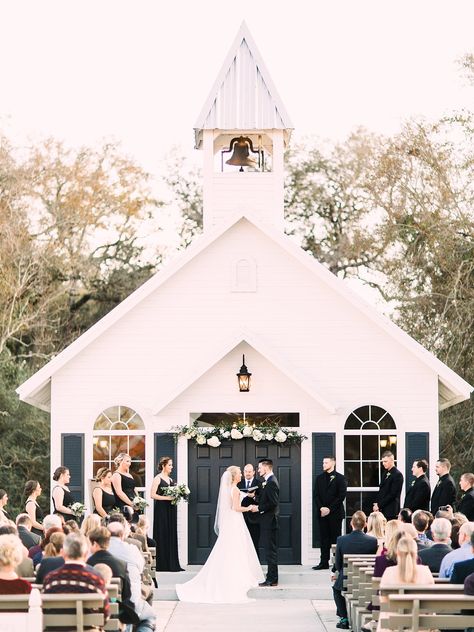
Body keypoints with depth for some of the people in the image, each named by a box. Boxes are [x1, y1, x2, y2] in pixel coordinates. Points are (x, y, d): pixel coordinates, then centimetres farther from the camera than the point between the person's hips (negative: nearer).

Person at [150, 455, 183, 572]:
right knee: (162, 536, -5)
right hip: (161, 509, -7)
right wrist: (167, 498, -18)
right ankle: (162, 565, -2)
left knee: (171, 535, 6)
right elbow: (153, 495, -13)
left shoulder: (170, 479, 15)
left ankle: (172, 564, 9)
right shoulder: (158, 478, -5)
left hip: (171, 509, 7)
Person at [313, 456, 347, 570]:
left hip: (335, 513, -4)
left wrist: (330, 509, -12)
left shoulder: (340, 478, 0)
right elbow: (315, 495, 10)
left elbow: (341, 496, -7)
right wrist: (321, 508, -6)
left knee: (335, 538, -3)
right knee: (324, 538, 4)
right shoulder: (319, 478, 14)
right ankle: (324, 562, 7)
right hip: (322, 513, 4)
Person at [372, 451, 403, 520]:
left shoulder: (397, 475, -10)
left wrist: (379, 505, -13)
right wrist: (376, 504, 3)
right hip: (382, 510, 7)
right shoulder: (385, 473, 16)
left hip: (390, 510, -7)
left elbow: (392, 494, -15)